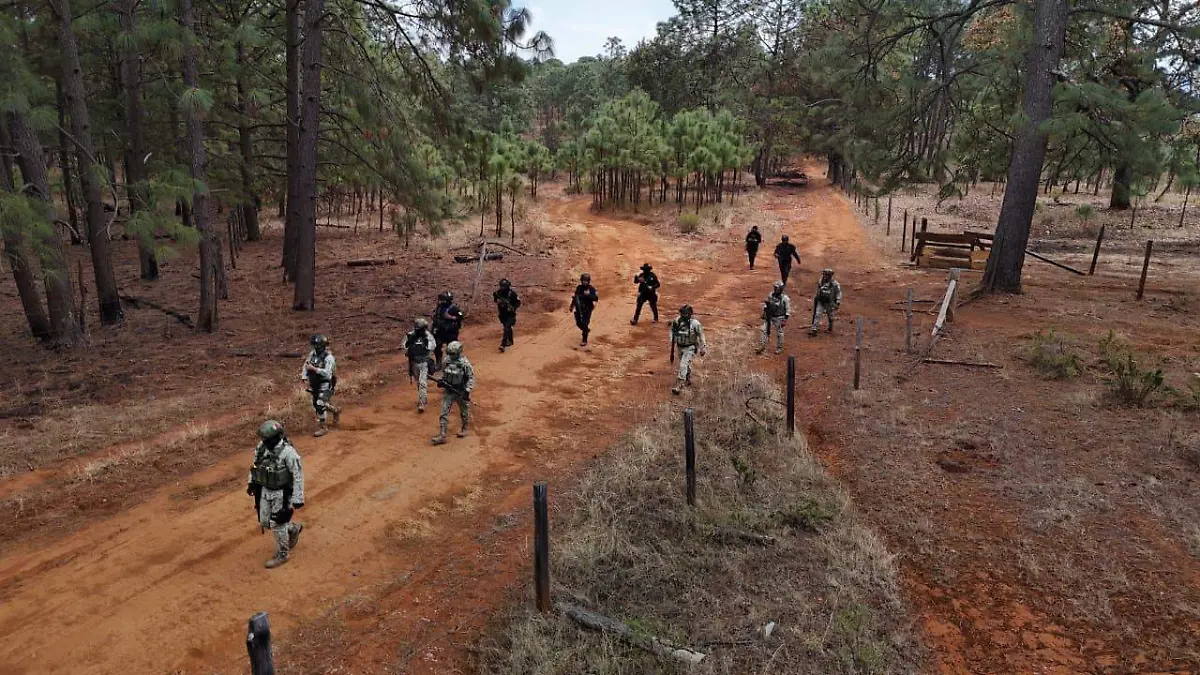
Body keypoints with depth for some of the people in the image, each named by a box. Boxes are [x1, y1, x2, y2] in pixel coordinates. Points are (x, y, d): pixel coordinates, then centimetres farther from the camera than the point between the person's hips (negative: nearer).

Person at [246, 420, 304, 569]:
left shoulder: (288, 453, -28)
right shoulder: (262, 447, -8)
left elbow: (298, 477, -23)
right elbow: (256, 464, 12)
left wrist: (298, 500, -21)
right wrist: (251, 482, 19)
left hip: (282, 493, -7)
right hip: (265, 490, 7)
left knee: (277, 524, 3)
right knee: (265, 522, 16)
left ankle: (282, 555, 24)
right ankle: (294, 529, 41)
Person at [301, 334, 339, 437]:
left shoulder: (329, 358, -20)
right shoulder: (312, 354, 1)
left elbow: (327, 373, -31)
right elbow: (305, 366, 7)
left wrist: (314, 368, -35)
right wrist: (304, 378, -8)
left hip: (325, 385, -8)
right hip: (314, 384, 8)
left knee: (319, 405, -14)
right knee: (316, 404, 19)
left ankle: (322, 427, 1)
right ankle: (336, 410, 43)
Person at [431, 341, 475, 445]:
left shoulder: (465, 363, -19)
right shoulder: (447, 361, -5)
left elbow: (471, 377, -13)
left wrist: (467, 390, -19)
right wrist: (441, 381, -4)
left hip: (461, 392, -4)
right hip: (448, 391, 4)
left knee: (464, 412, 16)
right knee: (444, 413, -2)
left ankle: (464, 429, 40)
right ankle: (442, 435, 0)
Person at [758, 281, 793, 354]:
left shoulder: (785, 298, -19)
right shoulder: (771, 295, -5)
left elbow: (788, 310, -13)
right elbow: (766, 304, 12)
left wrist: (785, 320, -15)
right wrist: (764, 312, 7)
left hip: (779, 318, -4)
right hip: (769, 316, 5)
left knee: (779, 333, 9)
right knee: (765, 330, 4)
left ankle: (779, 348, 28)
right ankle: (762, 346, 15)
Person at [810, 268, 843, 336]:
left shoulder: (835, 284, -14)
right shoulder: (820, 283, -1)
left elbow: (838, 294, -9)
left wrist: (838, 303, -13)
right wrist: (816, 299, 21)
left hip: (829, 303, -2)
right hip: (820, 302, 3)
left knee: (830, 316, 17)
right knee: (817, 315, -8)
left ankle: (831, 328, 41)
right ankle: (814, 329, -9)